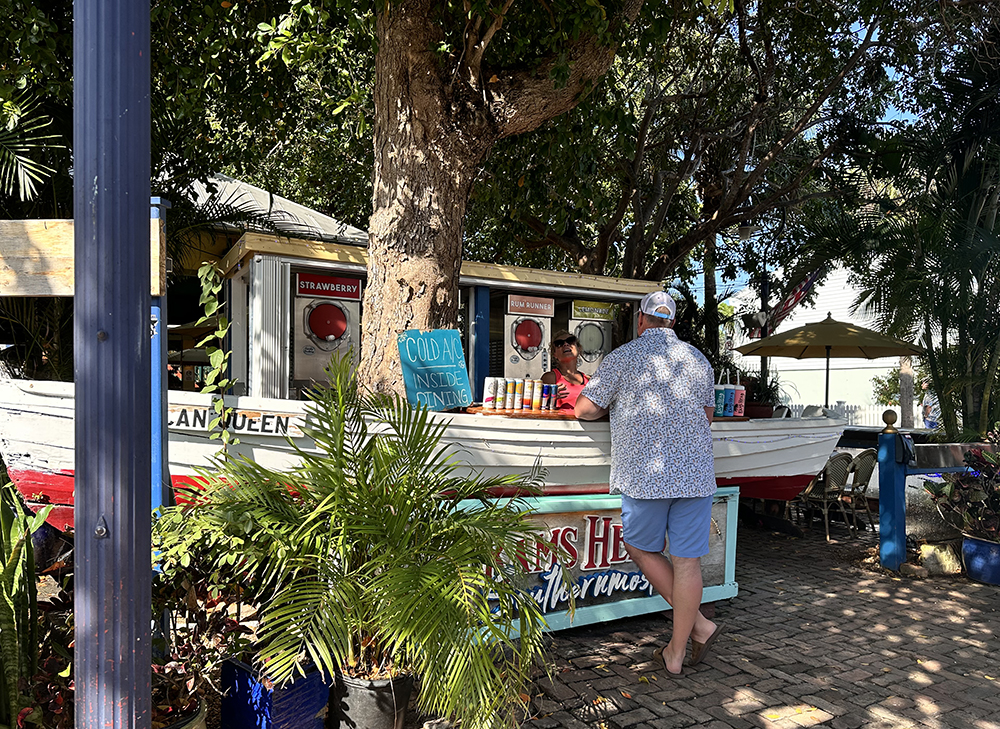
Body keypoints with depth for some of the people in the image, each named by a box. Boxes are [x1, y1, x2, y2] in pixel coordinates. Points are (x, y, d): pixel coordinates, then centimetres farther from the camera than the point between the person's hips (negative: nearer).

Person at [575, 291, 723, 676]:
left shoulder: (623, 357, -2)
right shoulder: (699, 360, 11)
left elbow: (584, 410, 0)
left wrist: (615, 404, 21)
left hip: (644, 475, -4)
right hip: (696, 474, 4)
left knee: (641, 548, 16)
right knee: (687, 561, 8)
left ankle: (698, 623, 12)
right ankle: (677, 651, 17)